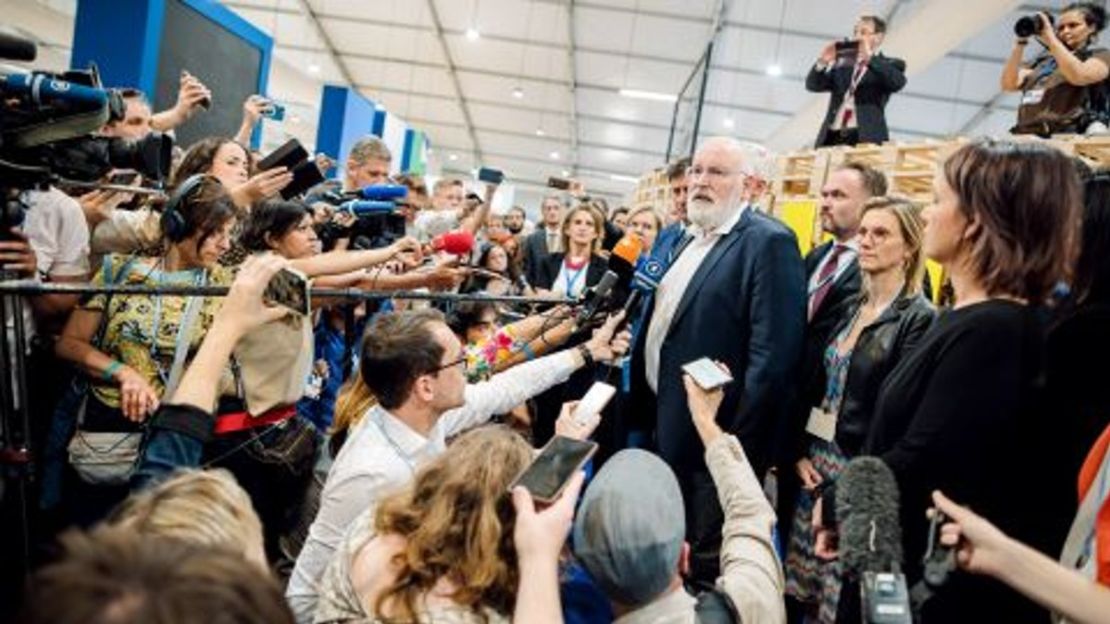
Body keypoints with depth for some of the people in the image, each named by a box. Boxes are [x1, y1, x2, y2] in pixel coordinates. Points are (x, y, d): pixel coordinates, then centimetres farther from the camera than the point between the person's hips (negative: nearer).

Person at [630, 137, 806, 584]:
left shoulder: (769, 242, -15)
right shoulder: (694, 240, 13)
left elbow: (772, 357, -22)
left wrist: (737, 452, -22)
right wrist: (645, 409, 15)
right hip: (667, 428, 9)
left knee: (707, 568, 6)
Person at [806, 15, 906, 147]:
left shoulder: (891, 64, 14)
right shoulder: (842, 64, 25)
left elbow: (898, 83, -8)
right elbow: (813, 85, 19)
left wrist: (870, 57, -11)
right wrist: (822, 62, 1)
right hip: (832, 136, 4)